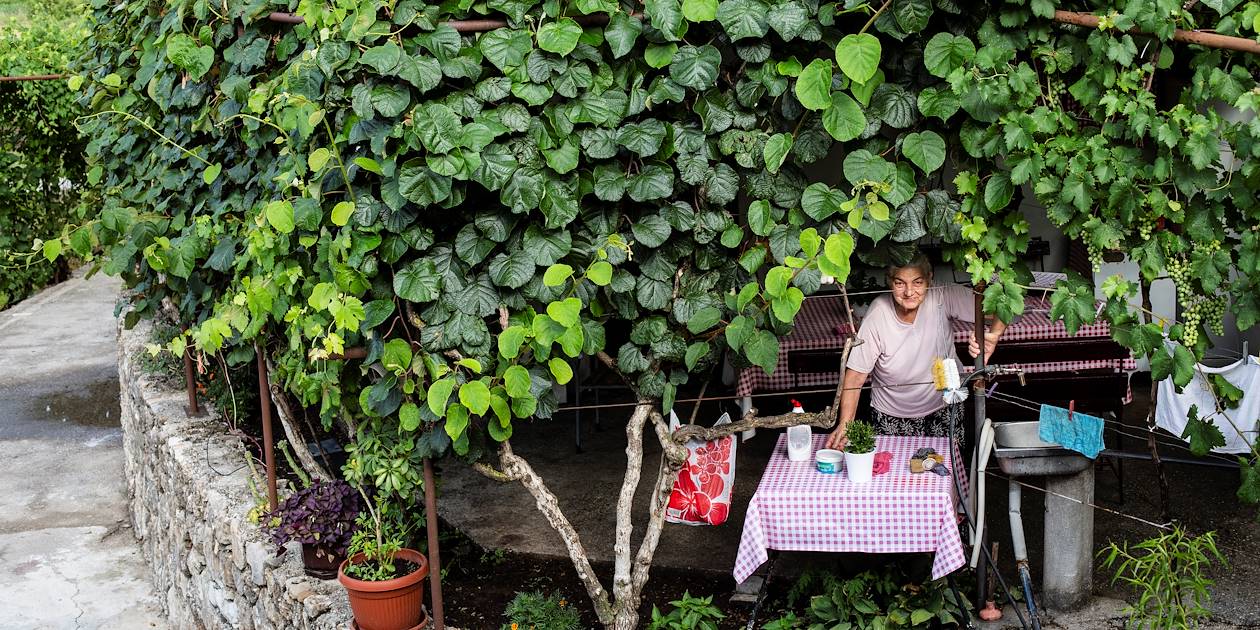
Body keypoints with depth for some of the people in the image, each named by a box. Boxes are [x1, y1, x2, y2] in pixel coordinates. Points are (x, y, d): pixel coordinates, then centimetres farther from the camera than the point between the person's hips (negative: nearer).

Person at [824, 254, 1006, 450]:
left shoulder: (943, 299, -22)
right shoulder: (877, 316, -24)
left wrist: (993, 335, -42)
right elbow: (856, 375, -20)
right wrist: (844, 425, -29)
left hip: (944, 406, 1)